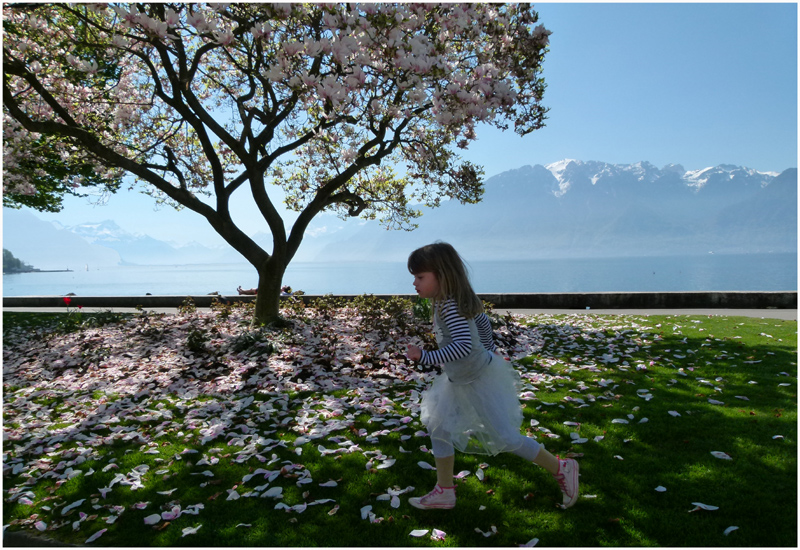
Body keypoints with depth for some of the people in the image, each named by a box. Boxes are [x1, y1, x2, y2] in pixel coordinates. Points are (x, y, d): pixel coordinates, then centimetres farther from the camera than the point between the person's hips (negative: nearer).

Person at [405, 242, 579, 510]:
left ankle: (561, 469, 23)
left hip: (479, 380, -10)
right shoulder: (456, 300, 1)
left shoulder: (449, 306, -29)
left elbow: (464, 344, -41)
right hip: (461, 381, 10)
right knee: (438, 427, 13)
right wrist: (490, 349, 30)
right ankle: (444, 492, 25)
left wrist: (426, 357, -38)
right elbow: (483, 322, 15)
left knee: (504, 438, 3)